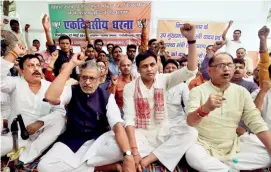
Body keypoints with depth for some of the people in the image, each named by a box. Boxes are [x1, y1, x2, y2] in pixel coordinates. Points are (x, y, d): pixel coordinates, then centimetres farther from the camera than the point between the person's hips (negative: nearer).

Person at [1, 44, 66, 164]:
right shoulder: (16, 83, -1)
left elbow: (60, 111, -9)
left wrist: (39, 123, -22)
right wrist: (14, 53, -22)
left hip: (42, 134, 4)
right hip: (18, 134, -3)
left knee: (59, 121, -28)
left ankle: (26, 157, -22)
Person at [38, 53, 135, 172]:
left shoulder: (106, 97, -5)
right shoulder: (72, 91, -2)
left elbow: (118, 125, -17)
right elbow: (50, 97, -25)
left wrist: (128, 155, -33)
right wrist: (71, 64, -24)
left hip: (96, 140, -1)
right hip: (71, 140, 1)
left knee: (117, 150, -33)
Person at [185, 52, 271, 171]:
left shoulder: (242, 92, 2)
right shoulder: (198, 91, -10)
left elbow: (256, 123, 1)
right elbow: (190, 122, -24)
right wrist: (205, 108, -46)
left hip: (233, 147, 4)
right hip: (204, 146, -3)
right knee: (193, 156, -35)